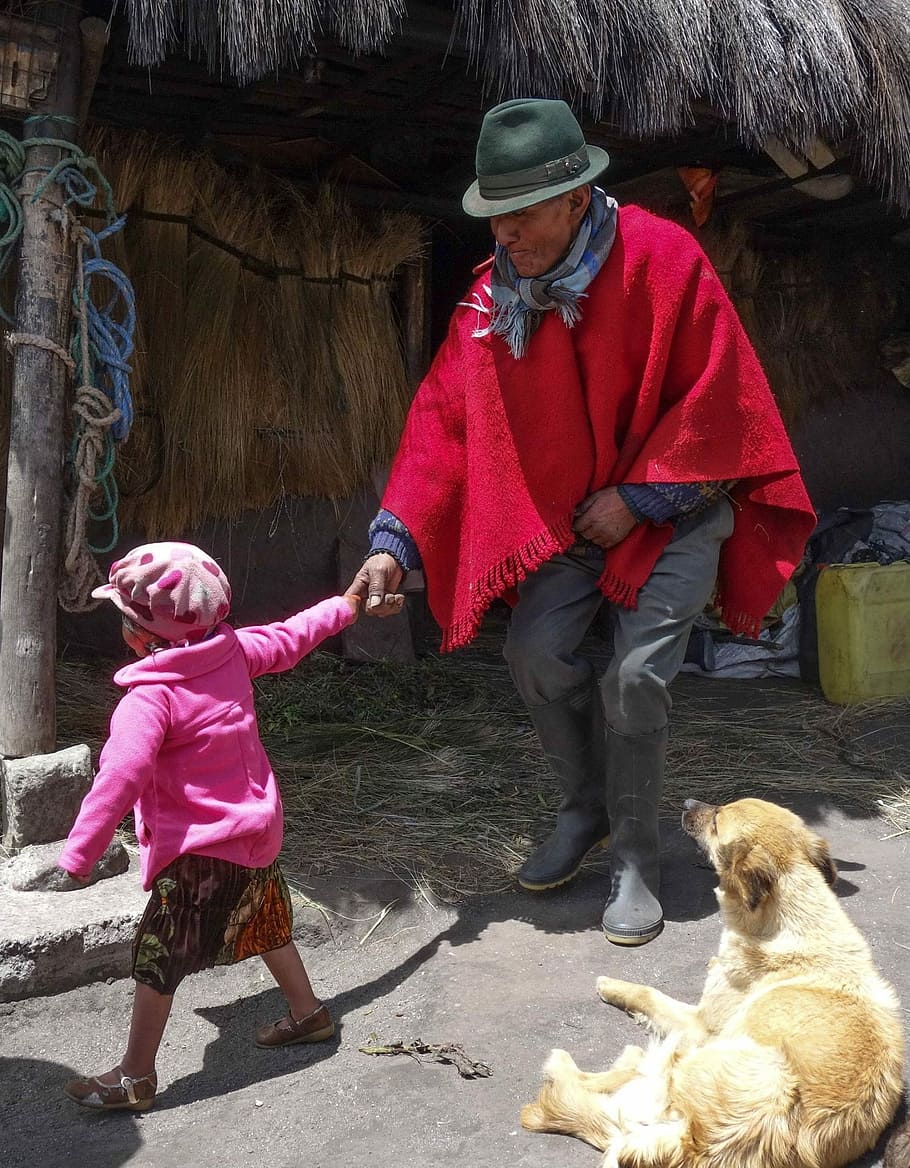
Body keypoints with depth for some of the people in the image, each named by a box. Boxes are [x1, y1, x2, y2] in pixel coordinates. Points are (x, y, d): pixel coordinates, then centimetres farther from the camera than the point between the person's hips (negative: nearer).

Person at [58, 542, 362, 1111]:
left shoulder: (150, 696, -23)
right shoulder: (234, 652, -3)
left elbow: (122, 775, -33)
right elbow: (291, 637, 12)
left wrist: (78, 854, -30)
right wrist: (346, 604, 29)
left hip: (201, 851, -8)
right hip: (258, 829, 8)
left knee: (158, 957, 4)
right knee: (264, 922, 28)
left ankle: (135, 1078, 14)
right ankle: (308, 1012, 44)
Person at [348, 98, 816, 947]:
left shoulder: (662, 258, -19)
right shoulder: (492, 295, -6)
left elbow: (716, 396, -16)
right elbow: (444, 420, -9)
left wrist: (638, 497, -17)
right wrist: (393, 543, -18)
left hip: (676, 504, -4)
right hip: (573, 511, 4)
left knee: (634, 675, -15)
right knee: (534, 653, -8)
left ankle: (636, 860, 7)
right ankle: (586, 808, 19)